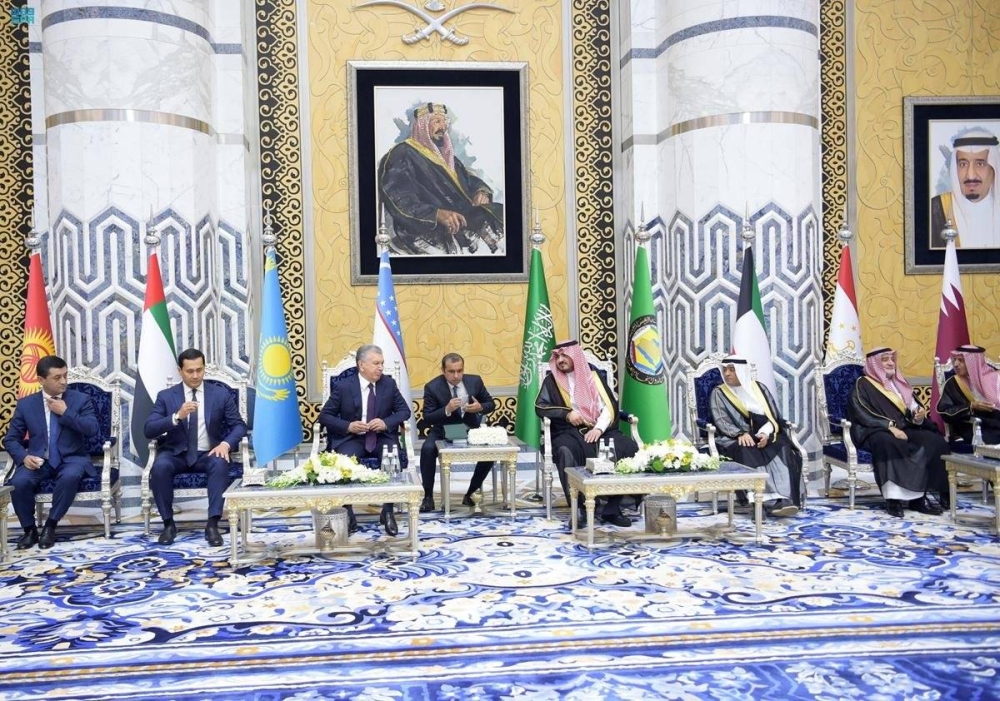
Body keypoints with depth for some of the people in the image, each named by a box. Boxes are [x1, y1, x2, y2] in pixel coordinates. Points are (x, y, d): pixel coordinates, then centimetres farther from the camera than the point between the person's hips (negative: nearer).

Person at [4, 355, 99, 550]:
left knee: (70, 477, -36)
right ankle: (29, 529, -4)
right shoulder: (25, 404, 7)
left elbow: (93, 429, -10)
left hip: (71, 459, -2)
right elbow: (10, 439, 9)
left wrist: (65, 413, -14)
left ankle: (50, 526, -16)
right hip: (38, 460, 2)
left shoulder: (81, 399, 2)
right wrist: (24, 456, -11)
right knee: (19, 482, -29)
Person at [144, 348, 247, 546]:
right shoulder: (165, 396, 3)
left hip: (208, 454, 0)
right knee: (160, 466, -32)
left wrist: (226, 443, -18)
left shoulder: (221, 394, 4)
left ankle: (212, 525, -30)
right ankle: (168, 524, -17)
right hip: (176, 454, 1)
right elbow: (148, 430, -6)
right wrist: (177, 417, -23)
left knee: (220, 465, -34)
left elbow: (239, 425, 3)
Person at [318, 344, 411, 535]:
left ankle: (388, 512, -13)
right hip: (352, 438, -1)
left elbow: (404, 410, 6)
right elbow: (324, 416, 0)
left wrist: (386, 423, -14)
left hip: (382, 437, 2)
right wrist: (348, 426, -16)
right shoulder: (343, 387, -2)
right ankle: (348, 514, -16)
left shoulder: (389, 383, 5)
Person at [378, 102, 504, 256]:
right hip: (428, 229, -8)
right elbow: (399, 200, -14)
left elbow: (472, 180, 28)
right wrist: (437, 214, -30)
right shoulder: (403, 155, 0)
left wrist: (481, 192, 1)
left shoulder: (445, 155, 27)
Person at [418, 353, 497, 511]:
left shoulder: (475, 381, -6)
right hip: (443, 431, -2)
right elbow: (427, 418, -15)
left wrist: (480, 407, -19)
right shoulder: (432, 387, -13)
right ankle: (428, 496, -14)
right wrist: (447, 410, -33)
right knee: (427, 449, -31)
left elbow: (491, 404, 5)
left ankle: (471, 492, -3)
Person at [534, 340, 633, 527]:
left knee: (628, 447, -27)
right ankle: (578, 509, -29)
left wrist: (598, 429, -13)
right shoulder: (551, 381, 14)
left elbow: (609, 407, 5)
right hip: (569, 431, -1)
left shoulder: (593, 376, 15)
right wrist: (566, 413, -11)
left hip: (599, 430, 2)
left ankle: (612, 508, -21)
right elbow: (540, 407, 4)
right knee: (566, 452, -38)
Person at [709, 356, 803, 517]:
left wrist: (765, 433, -15)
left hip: (764, 435, 2)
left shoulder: (759, 388, 13)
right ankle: (771, 500, -45)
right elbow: (721, 420, -5)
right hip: (734, 438, -2)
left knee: (782, 450, -30)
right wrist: (740, 434, -23)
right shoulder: (719, 393, 7)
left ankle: (785, 499, -43)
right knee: (748, 453, -36)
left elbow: (773, 416, 6)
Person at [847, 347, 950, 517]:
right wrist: (890, 426, -23)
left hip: (903, 430, 7)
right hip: (874, 431, -6)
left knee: (934, 441, -20)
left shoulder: (899, 383, 23)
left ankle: (917, 496, -23)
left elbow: (912, 411, 19)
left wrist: (919, 417, -6)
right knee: (887, 443, -40)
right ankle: (893, 498, -39)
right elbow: (862, 414, -12)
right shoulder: (862, 385, 2)